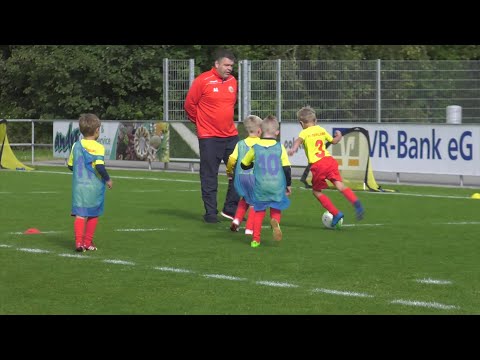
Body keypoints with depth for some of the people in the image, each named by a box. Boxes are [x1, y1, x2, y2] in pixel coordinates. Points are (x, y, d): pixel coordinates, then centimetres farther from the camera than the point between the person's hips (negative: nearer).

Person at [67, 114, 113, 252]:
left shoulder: (76, 146, 4)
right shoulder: (98, 147, -12)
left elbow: (70, 165, 12)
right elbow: (99, 166, -21)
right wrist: (107, 179, -7)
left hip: (79, 185, 3)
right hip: (95, 186, -3)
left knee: (80, 214, -1)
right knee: (94, 214, 12)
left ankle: (79, 241, -17)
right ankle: (88, 242, 18)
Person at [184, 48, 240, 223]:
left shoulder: (232, 81, 7)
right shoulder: (202, 81, -11)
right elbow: (189, 105, -3)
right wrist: (200, 122, 7)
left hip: (231, 135, 6)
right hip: (209, 138, -6)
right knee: (209, 176, 0)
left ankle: (230, 209, 15)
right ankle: (210, 213, 8)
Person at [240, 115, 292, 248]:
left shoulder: (255, 147, 0)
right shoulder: (280, 147, -2)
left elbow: (244, 165, 12)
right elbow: (287, 168, -1)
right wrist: (288, 185, 10)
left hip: (260, 186, 1)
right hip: (277, 186, -1)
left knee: (259, 211, 13)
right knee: (276, 209, 13)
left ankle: (256, 239, 8)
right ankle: (275, 221, -21)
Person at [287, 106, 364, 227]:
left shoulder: (305, 132, 1)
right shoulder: (321, 129, 17)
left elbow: (299, 140, -23)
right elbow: (333, 141, 29)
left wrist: (293, 148, -41)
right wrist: (339, 136, 51)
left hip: (317, 165, -5)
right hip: (329, 159, 5)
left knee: (316, 191, 13)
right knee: (340, 185, -6)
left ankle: (336, 213, 6)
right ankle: (356, 203, -33)